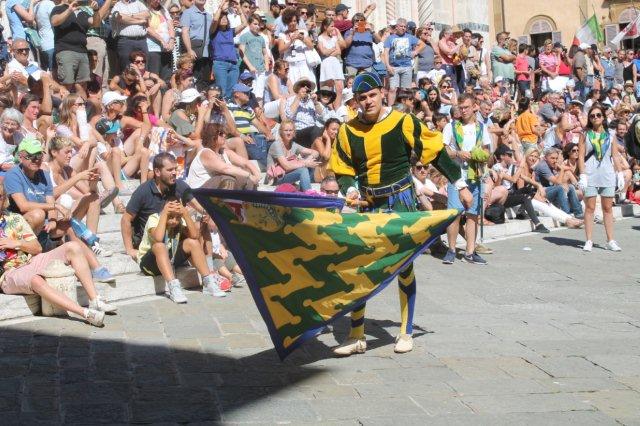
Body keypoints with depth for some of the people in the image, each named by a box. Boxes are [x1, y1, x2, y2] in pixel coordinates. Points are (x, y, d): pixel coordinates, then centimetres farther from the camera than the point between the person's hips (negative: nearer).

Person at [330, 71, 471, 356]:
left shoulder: (403, 123, -9)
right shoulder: (348, 131, 0)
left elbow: (436, 152, -3)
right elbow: (343, 171, 6)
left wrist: (460, 185, -2)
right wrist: (349, 192, -15)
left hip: (400, 203, -3)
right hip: (366, 205, 3)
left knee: (404, 266, 5)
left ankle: (406, 333, 18)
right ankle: (356, 336, 7)